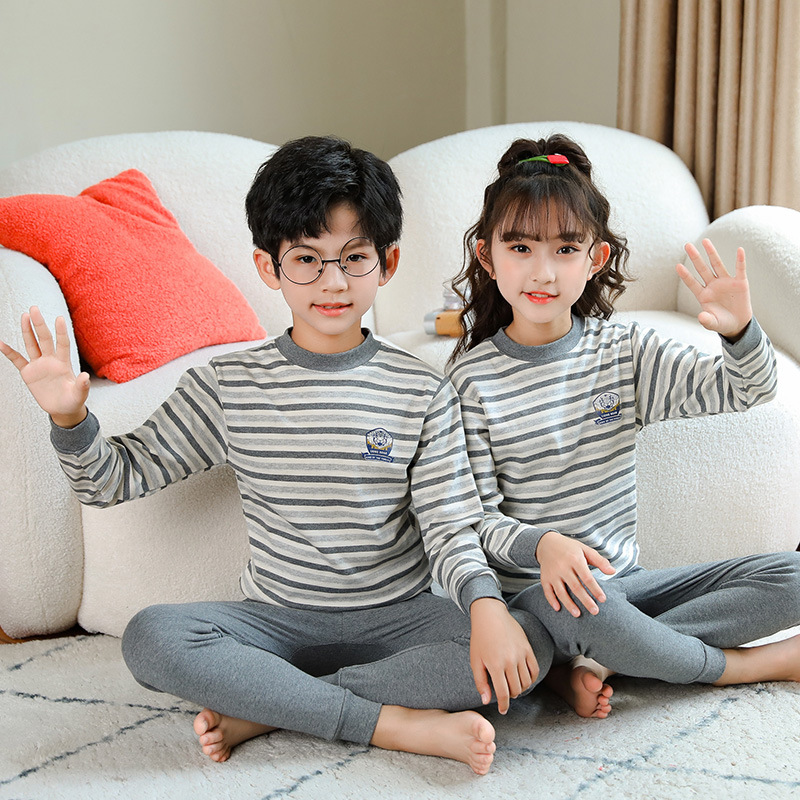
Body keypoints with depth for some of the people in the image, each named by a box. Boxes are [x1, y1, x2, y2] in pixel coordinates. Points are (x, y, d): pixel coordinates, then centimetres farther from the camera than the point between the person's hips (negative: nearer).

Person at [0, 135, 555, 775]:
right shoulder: (229, 386, 0)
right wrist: (69, 417, -14)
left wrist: (486, 604, -26)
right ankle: (399, 723, -25)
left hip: (395, 619, 1)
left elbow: (451, 528, -6)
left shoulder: (422, 392, -2)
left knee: (531, 643, -26)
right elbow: (116, 478, 6)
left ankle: (261, 707, -21)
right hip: (279, 620, 0)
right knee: (150, 638, -28)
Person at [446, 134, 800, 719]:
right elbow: (476, 519, -10)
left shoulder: (626, 352, 1)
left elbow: (748, 392, -3)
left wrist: (739, 330, -25)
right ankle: (744, 664, -9)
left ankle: (593, 662, -16)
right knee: (583, 605, -39)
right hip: (532, 589, -4)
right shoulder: (473, 378, -9)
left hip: (621, 576, 5)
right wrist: (541, 546, -30)